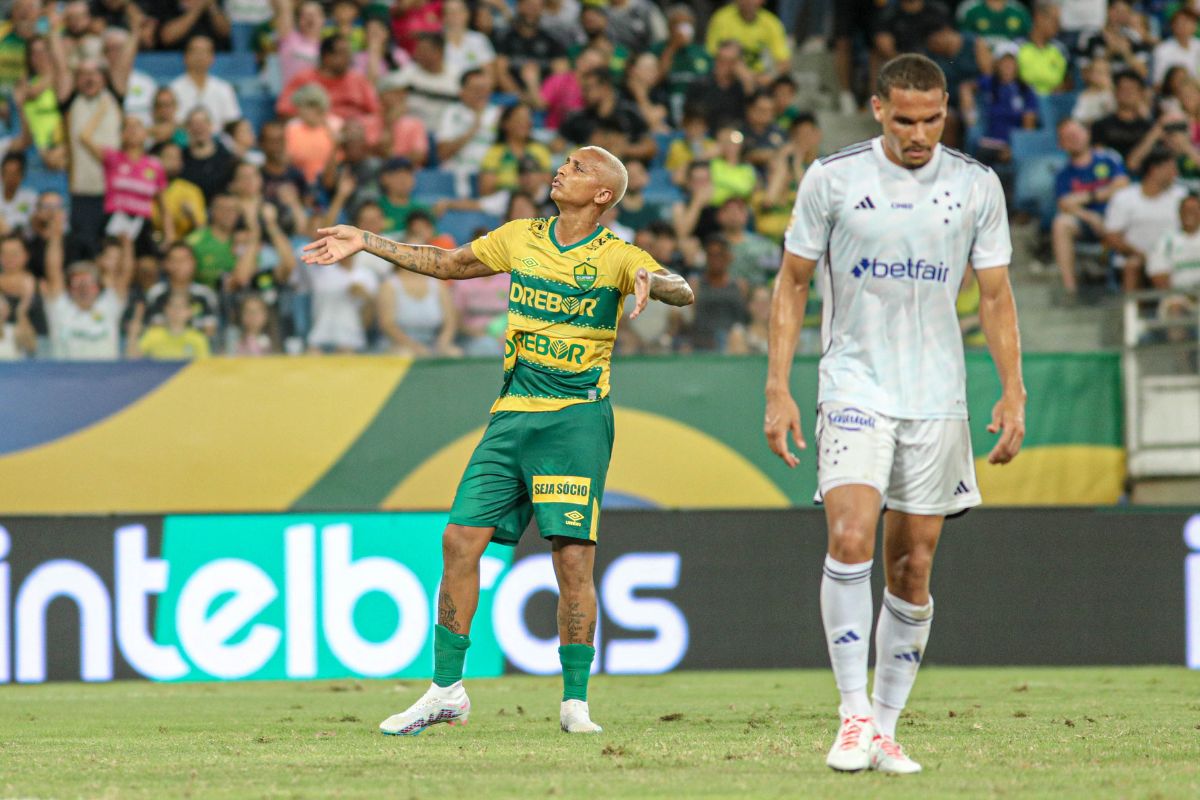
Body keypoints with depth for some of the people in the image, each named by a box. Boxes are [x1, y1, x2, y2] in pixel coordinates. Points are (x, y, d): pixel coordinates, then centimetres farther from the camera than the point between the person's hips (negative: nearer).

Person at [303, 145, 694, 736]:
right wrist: (366, 242, 24)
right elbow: (448, 264, 23)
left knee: (573, 555, -12)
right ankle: (446, 691, 8)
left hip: (578, 418, -5)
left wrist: (652, 282, -39)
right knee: (461, 539, -2)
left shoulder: (616, 257, -4)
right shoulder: (521, 239, 10)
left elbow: (682, 292, -17)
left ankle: (575, 702, -2)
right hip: (513, 415, 5)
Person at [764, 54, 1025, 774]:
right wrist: (778, 389, -2)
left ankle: (887, 727, 13)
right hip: (855, 386, -2)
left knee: (913, 570, 3)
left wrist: (1013, 392, 0)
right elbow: (793, 285, 4)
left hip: (938, 401, 2)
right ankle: (855, 715, -16)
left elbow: (996, 295, 9)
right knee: (851, 539, -21)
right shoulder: (831, 178, -2)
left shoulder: (977, 186, 3)